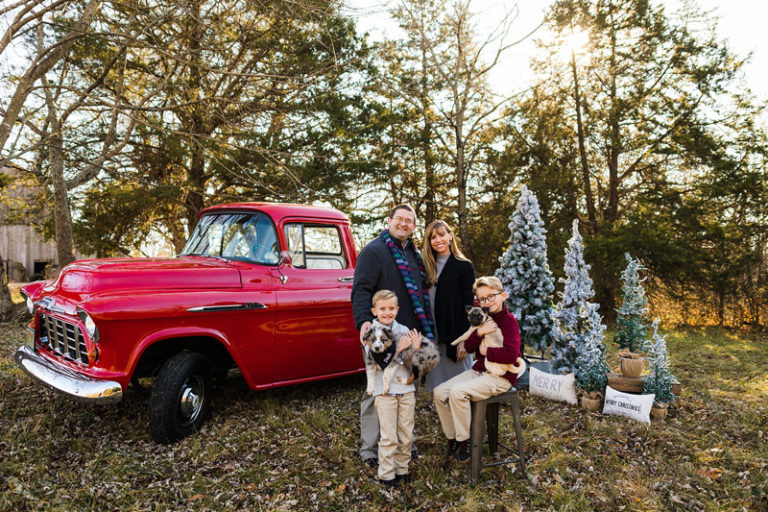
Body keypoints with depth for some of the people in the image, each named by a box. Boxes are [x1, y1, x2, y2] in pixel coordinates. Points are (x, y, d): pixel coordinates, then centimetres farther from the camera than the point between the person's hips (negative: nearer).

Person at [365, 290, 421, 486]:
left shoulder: (404, 331, 4)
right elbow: (379, 364, -15)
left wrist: (416, 349, -11)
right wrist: (398, 349, -22)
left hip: (407, 389, 4)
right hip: (384, 391, -4)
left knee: (406, 435, 11)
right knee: (389, 437, 0)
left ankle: (402, 469, 27)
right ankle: (386, 474, 14)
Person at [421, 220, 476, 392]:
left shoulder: (464, 266, -3)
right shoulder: (428, 266, 12)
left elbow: (468, 305, -6)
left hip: (454, 337, -5)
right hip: (432, 338, 5)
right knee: (437, 389, 10)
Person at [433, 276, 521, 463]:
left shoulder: (509, 321, -12)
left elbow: (511, 354, -27)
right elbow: (468, 347, 5)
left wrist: (485, 351, -14)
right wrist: (479, 333, -15)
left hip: (499, 376, -8)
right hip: (478, 370, 8)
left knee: (457, 392, -28)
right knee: (439, 393, -6)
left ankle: (464, 441, -9)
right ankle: (453, 438, 10)